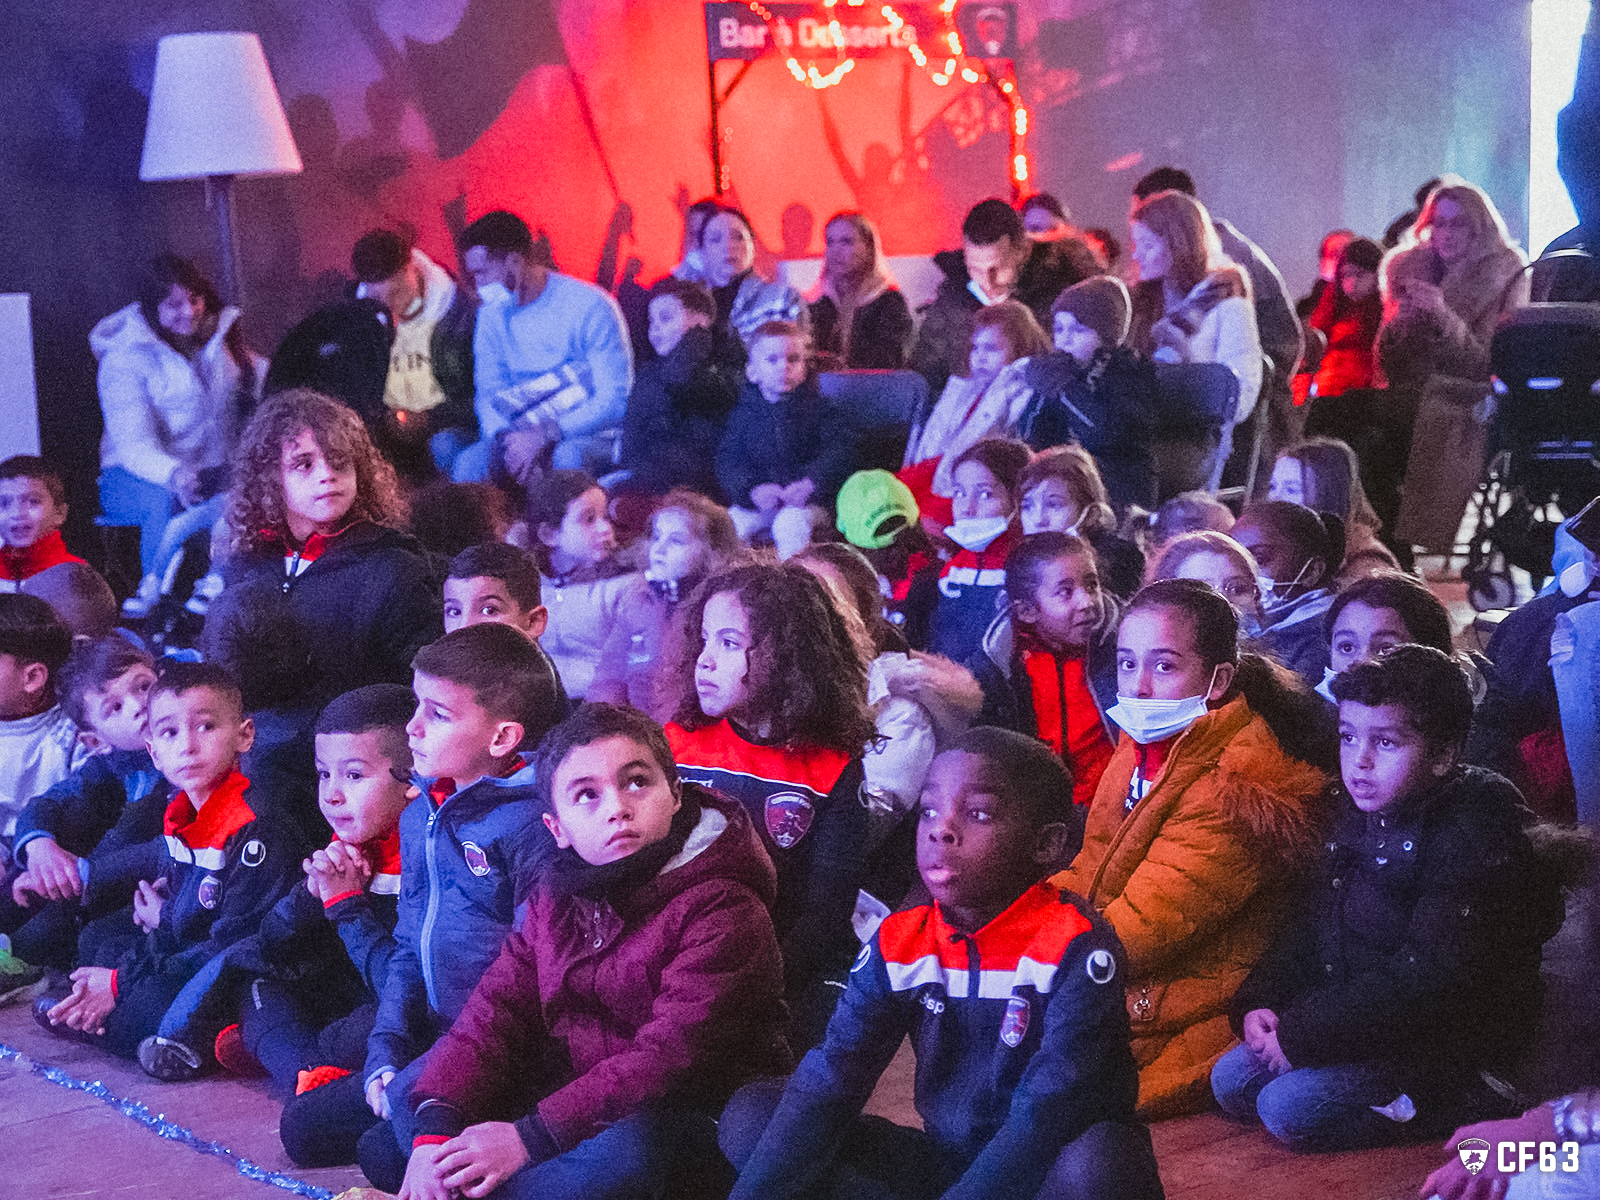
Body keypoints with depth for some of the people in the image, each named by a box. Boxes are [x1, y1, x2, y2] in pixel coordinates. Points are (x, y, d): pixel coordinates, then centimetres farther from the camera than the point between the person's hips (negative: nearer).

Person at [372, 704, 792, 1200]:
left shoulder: (721, 908, -17)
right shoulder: (556, 897, 6)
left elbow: (671, 1056, -25)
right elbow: (499, 1006, 0)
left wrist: (530, 1137, -28)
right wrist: (436, 1126, -17)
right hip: (584, 1099, 6)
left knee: (623, 1156, -41)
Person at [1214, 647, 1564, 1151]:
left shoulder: (1474, 836, -20)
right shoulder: (1358, 816, 8)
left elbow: (1427, 979, -26)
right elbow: (1311, 928, 17)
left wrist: (1301, 1036, -24)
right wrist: (1258, 1002, -2)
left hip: (1445, 1048, -9)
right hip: (1356, 1023, 9)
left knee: (1287, 1105, -22)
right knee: (1229, 1080, -1)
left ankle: (1453, 1108, -8)